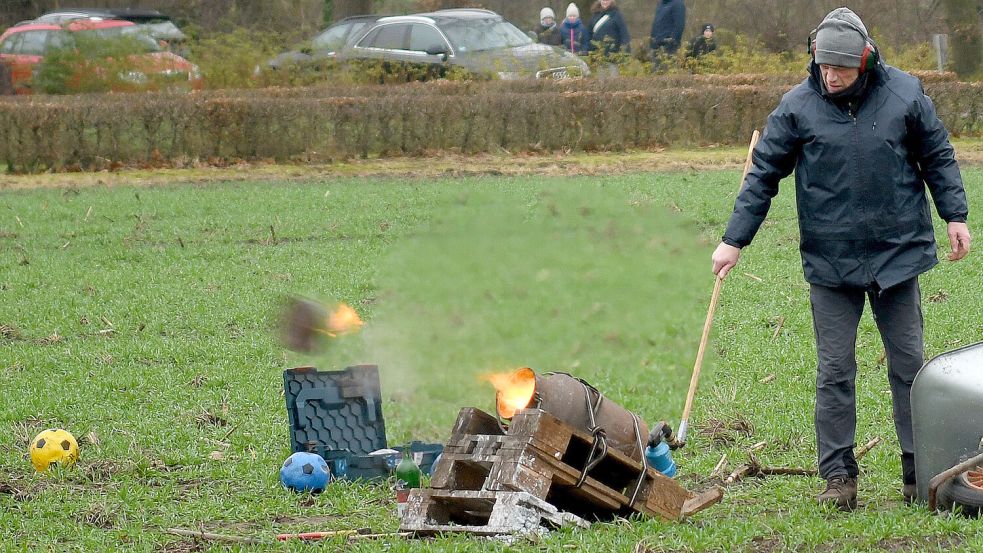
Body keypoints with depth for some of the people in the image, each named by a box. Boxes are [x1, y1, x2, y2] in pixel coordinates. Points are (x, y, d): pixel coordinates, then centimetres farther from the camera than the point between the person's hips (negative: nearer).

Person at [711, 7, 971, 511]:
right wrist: (734, 240, 0)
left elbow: (937, 157, 10)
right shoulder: (797, 107, -4)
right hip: (829, 262, -1)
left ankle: (920, 471, 13)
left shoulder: (904, 94, -1)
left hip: (897, 255, 1)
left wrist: (955, 216, 6)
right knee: (834, 371, 1)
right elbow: (762, 176, 2)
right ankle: (837, 474, 9)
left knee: (909, 364, 6)